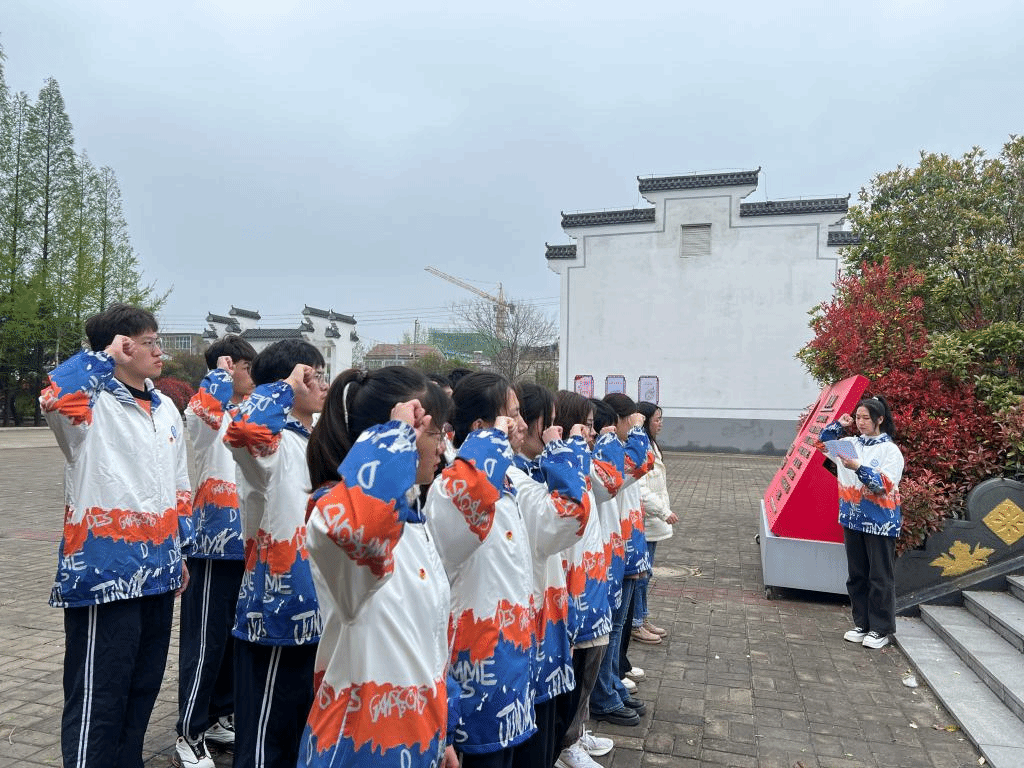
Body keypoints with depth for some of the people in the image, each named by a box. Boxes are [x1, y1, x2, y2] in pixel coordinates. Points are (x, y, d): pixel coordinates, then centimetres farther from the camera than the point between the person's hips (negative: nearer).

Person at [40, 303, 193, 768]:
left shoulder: (165, 409, 12)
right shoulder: (91, 405, -9)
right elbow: (54, 401, -36)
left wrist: (182, 550, 17)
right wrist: (102, 356, -21)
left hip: (156, 570, 7)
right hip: (106, 571, -7)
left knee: (142, 689, 19)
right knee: (98, 697, 4)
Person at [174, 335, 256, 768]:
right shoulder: (205, 415, -10)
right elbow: (203, 410, -36)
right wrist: (222, 373, -22)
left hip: (247, 542, 8)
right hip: (214, 541, -8)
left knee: (235, 636, 17)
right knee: (206, 639, 1)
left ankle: (221, 718, 32)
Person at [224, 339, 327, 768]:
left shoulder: (316, 442, 10)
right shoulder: (273, 444, -17)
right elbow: (243, 430, -41)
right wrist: (286, 386, -27)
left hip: (314, 612, 8)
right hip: (278, 610, -8)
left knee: (302, 727, 23)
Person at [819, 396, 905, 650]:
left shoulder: (890, 450, -8)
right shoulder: (851, 444, 7)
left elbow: (886, 485, -17)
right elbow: (823, 441, 17)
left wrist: (859, 468, -27)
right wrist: (839, 425, 2)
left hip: (880, 523, -5)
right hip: (853, 519, 6)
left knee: (880, 578, 4)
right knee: (857, 576, 14)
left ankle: (880, 629, 16)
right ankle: (862, 624, 26)